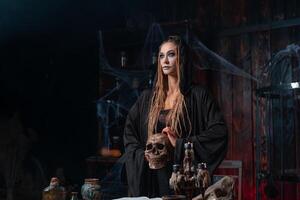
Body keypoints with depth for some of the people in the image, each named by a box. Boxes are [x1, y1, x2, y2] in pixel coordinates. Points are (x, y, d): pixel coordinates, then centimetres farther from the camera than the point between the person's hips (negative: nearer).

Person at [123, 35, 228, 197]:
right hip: (150, 179, 3)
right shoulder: (147, 98, 12)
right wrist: (143, 156, -6)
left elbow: (219, 132, -12)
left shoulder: (198, 96, -1)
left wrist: (180, 144, -16)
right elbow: (129, 133, 11)